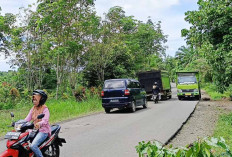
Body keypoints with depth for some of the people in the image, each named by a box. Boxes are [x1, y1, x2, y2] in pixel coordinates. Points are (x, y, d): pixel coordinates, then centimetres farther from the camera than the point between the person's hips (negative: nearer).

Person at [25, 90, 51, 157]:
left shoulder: (45, 109, -11)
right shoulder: (33, 109, 12)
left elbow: (45, 120, -26)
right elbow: (28, 118, 4)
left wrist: (39, 124, -47)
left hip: (43, 131, -8)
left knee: (33, 146, -25)